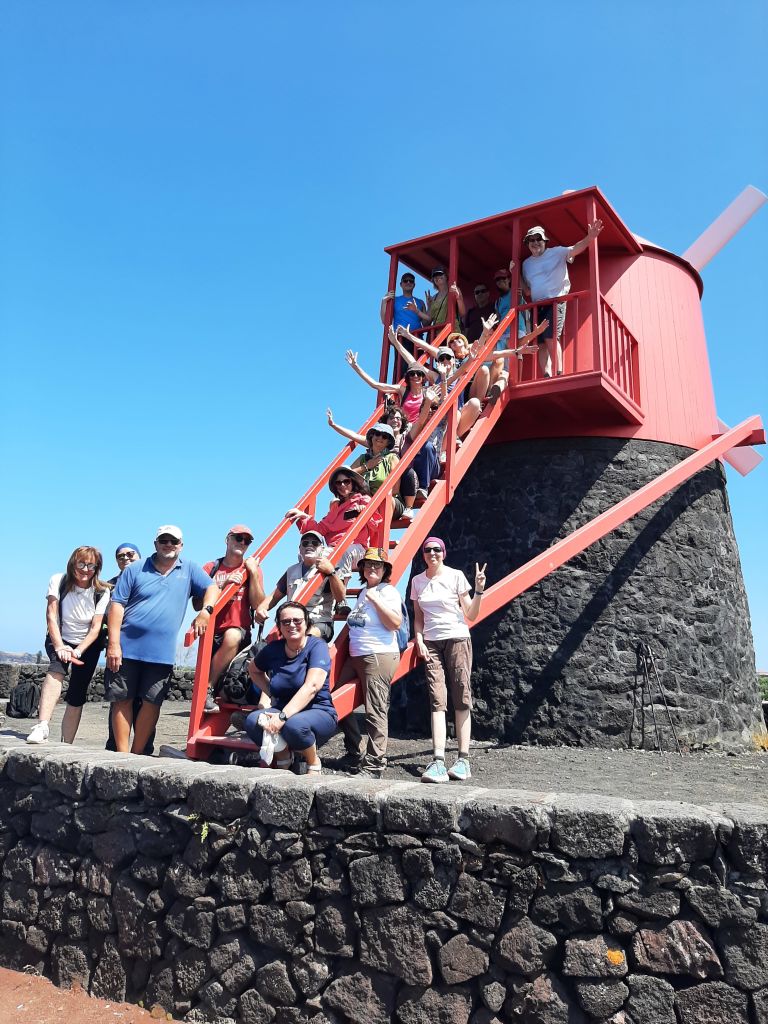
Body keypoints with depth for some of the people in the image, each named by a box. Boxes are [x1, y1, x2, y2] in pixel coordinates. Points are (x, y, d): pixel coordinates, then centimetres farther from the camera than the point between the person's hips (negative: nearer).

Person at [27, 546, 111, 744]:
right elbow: (51, 616, -17)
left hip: (88, 645, 1)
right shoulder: (58, 581, -12)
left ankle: (66, 745, 4)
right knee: (57, 668, -32)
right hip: (59, 640, -1)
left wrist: (77, 652, -26)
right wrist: (60, 647, -26)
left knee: (77, 697, -5)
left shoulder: (102, 591, -13)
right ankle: (42, 727, -43)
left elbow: (95, 628, -14)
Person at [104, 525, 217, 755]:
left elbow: (212, 588, 1)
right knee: (122, 700, 2)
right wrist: (113, 643, -8)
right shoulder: (135, 570, 5)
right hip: (127, 648, 0)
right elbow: (117, 605, 1)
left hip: (161, 653, 1)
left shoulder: (189, 570, 9)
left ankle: (137, 754, 15)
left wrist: (206, 611, -21)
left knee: (152, 702, 3)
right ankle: (121, 753, 12)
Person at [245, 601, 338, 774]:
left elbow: (312, 686, -26)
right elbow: (253, 670, 23)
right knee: (253, 721, -25)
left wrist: (284, 716, -34)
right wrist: (271, 693, 7)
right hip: (282, 709, 4)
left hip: (319, 713, -4)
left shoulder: (316, 646, -12)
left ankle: (314, 762, -4)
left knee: (294, 724, -37)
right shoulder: (273, 649, 2)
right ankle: (283, 757, 5)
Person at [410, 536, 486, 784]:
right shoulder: (417, 581, 10)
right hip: (431, 643, 2)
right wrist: (419, 639, -1)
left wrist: (479, 590, -14)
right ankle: (438, 761, -12)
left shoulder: (456, 576, -1)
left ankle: (463, 760, 2)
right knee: (437, 699, -7)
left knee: (461, 698, -2)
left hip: (457, 638, -2)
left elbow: (471, 615, -1)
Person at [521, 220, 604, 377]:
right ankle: (547, 377, -3)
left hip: (556, 301, -5)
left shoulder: (557, 252, 5)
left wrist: (589, 237, -31)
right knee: (541, 343, -3)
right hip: (537, 305, 5)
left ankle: (559, 373, -18)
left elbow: (575, 249, -13)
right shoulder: (526, 263, 17)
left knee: (551, 338, -22)